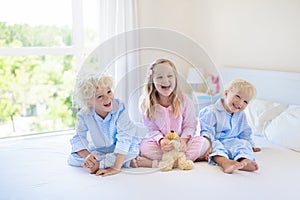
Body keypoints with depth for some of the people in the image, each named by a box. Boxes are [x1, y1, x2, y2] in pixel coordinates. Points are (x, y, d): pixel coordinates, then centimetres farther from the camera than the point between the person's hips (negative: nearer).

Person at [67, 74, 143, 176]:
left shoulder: (119, 108, -29)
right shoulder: (84, 115, -19)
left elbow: (124, 138, -34)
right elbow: (79, 138, -14)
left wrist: (116, 167, -40)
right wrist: (86, 156, -36)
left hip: (119, 149, -4)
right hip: (98, 151, 4)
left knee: (134, 147, -34)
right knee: (72, 159, -18)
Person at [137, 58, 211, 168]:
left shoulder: (184, 100, -6)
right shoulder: (146, 103, -7)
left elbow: (190, 125, -5)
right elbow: (151, 129, -7)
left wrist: (183, 139, -25)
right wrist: (161, 140, -28)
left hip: (180, 143, 2)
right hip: (160, 143, -1)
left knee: (204, 142, -27)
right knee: (144, 147, -31)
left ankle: (155, 163, -34)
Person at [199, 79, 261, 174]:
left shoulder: (241, 116, 14)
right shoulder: (211, 112, -9)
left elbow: (245, 133, 27)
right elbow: (206, 132, -15)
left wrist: (251, 146, 27)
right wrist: (209, 144, -28)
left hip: (233, 143, 5)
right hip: (215, 142, -4)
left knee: (244, 144, -22)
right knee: (216, 145, -35)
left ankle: (244, 161, -55)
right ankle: (225, 162, -66)